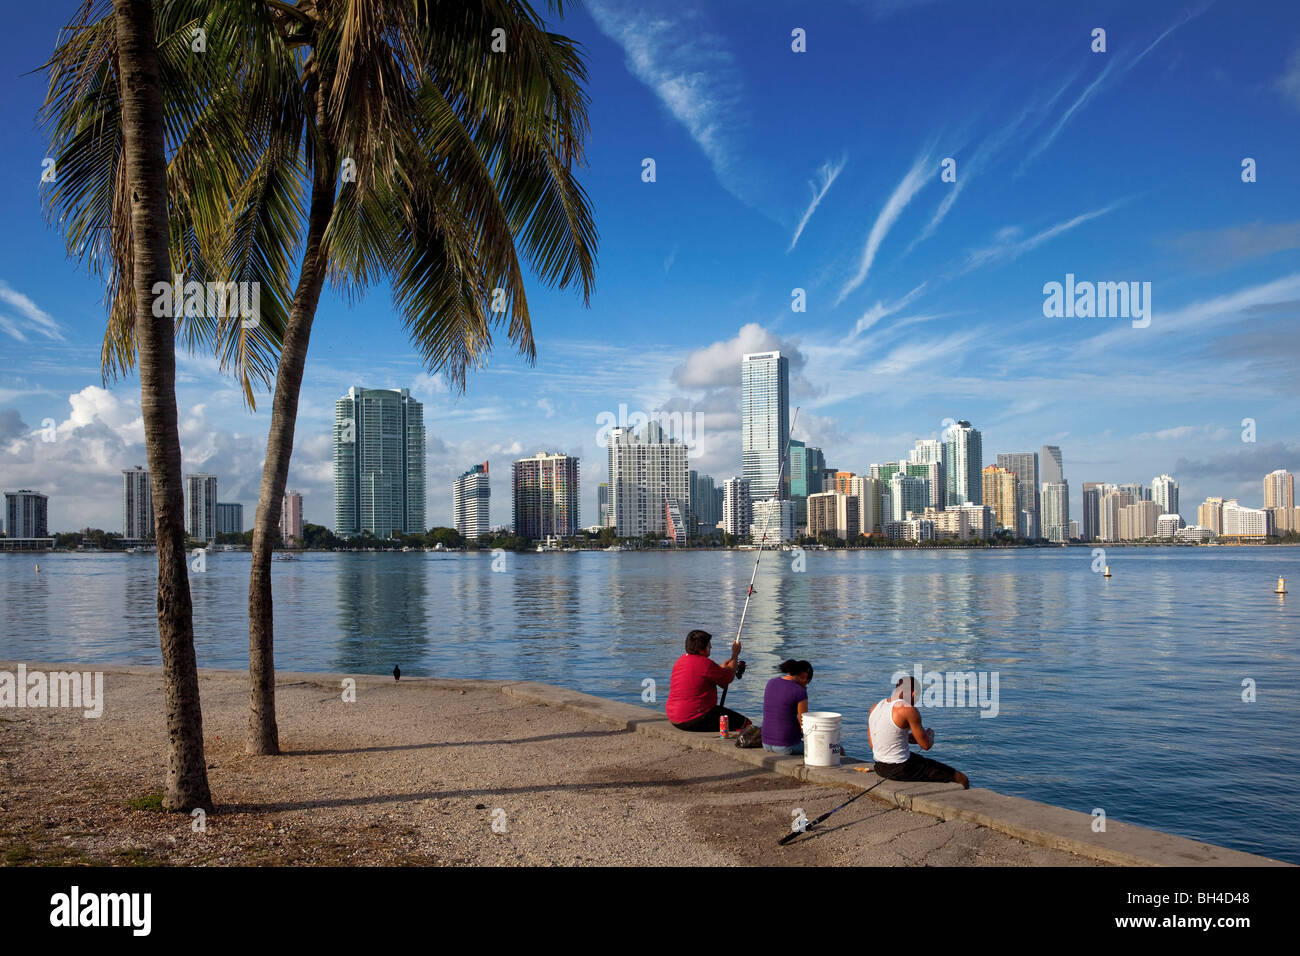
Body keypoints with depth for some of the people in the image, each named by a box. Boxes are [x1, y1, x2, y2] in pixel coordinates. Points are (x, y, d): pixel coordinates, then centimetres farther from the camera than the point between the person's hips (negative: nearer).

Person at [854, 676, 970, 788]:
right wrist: (930, 734, 12)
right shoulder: (909, 709, -16)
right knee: (962, 780, 0)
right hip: (901, 770, -8)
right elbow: (926, 745, -11)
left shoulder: (875, 707, 6)